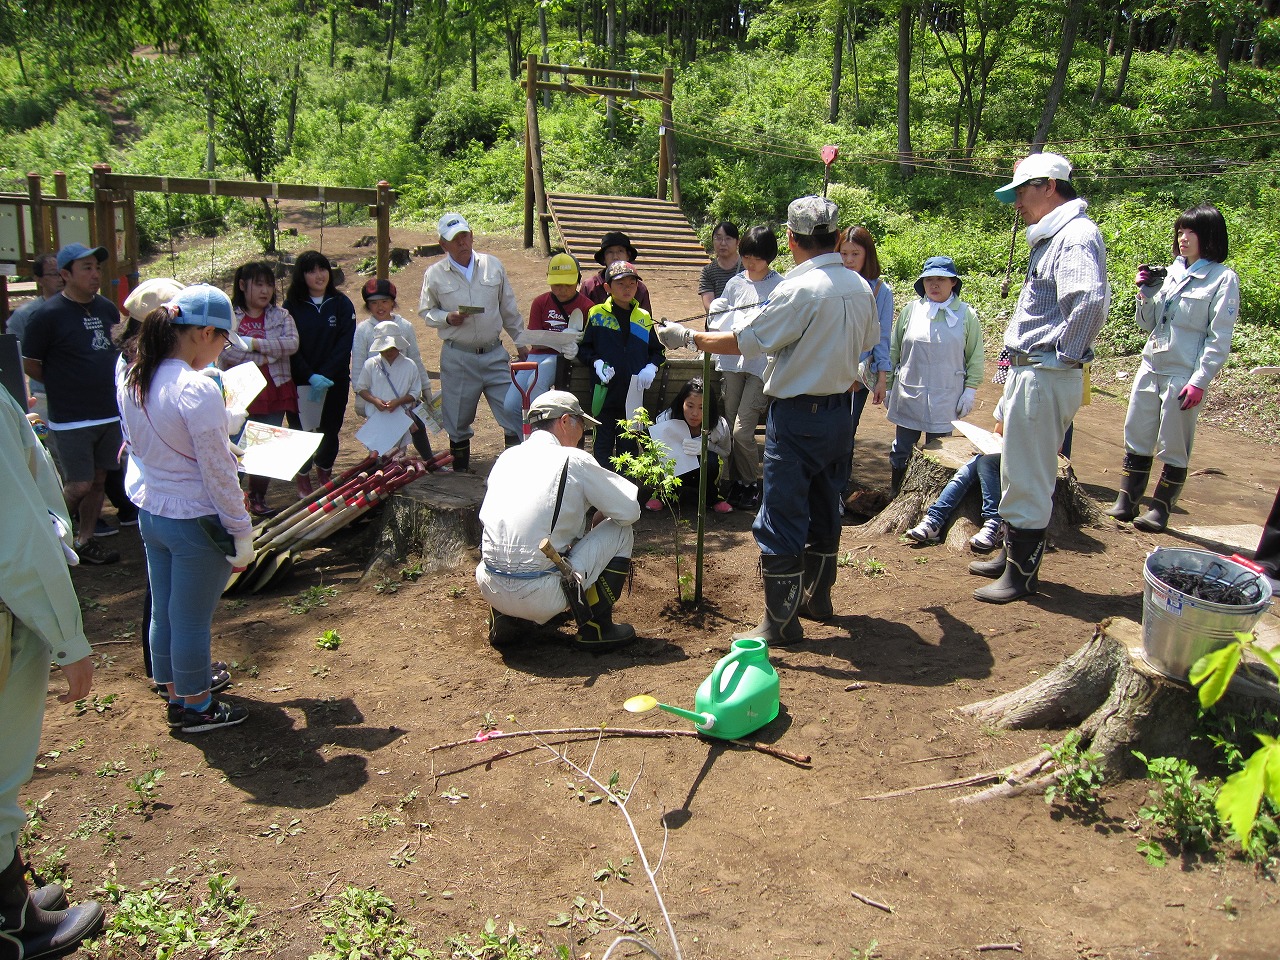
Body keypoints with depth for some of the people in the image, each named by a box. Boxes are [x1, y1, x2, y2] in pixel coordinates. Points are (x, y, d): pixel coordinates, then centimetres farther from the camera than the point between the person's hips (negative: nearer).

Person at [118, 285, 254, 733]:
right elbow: (218, 474, -20)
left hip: (151, 511, 8)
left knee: (163, 612, 20)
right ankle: (196, 708, 26)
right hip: (196, 521, -8)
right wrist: (242, 533, -10)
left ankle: (177, 694, 39)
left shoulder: (132, 382, 1)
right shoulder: (198, 390, -24)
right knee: (192, 620, 8)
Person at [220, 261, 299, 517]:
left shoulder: (281, 316, 7)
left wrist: (254, 344, -16)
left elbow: (292, 344, -11)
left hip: (274, 395, 3)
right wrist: (264, 357, -14)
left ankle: (258, 498, 24)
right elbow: (225, 351, -15)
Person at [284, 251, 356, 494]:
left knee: (330, 429, 7)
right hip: (300, 381, -1)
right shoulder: (291, 306, -1)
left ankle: (325, 470, 29)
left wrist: (325, 375, -16)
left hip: (335, 380, 1)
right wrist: (310, 377, -18)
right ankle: (303, 477, 18)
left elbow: (344, 344, -6)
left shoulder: (342, 303, 1)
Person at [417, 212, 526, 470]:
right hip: (457, 357, -1)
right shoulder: (435, 274, 1)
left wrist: (521, 342, 14)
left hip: (494, 354, 1)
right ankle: (460, 464, 22)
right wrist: (447, 318, -11)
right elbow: (425, 311, 9)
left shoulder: (493, 265, 7)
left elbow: (509, 309, 13)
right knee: (458, 417, 6)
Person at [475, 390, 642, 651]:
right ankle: (596, 628, 14)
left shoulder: (507, 457, 11)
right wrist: (603, 514, 23)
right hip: (542, 598, -6)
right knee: (620, 530, 10)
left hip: (489, 588, 6)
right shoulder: (574, 460, -5)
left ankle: (505, 622, 23)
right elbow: (630, 511, -2)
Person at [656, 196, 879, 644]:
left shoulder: (799, 289, -20)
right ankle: (817, 596, 36)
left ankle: (781, 621, 5)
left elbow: (744, 340, -17)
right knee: (823, 509, 21)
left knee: (780, 520, -1)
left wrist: (688, 337, -4)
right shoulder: (860, 288, 4)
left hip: (798, 417, -8)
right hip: (840, 411, 8)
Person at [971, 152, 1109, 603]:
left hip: (1046, 376, -10)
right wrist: (1018, 359, 11)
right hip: (1028, 372, 10)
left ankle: (1022, 572, 10)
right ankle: (1012, 552, 32)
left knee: (1028, 477, -2)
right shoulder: (1051, 236, 17)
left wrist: (1064, 354, -21)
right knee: (1016, 470, 19)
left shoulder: (1077, 234, -15)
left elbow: (1091, 299, -31)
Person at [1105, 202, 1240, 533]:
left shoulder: (1223, 279, -6)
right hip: (1151, 366, 6)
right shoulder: (1172, 272, 10)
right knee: (1136, 437, 9)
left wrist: (1200, 381, -16)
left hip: (1185, 375, -6)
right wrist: (1146, 293, -1)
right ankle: (1126, 501, 18)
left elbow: (1219, 338, -9)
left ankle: (1161, 508, 14)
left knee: (1174, 448, 3)